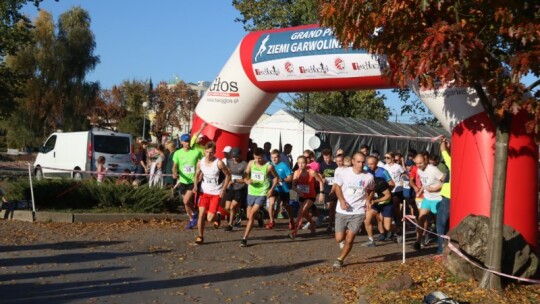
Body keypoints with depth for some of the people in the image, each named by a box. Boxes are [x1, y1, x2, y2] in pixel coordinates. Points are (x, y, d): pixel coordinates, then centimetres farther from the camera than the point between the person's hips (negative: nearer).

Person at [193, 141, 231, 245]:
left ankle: (217, 217, 30)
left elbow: (228, 175, -6)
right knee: (201, 214, -6)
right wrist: (195, 184, -7)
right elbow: (197, 175, 13)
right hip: (204, 192, 3)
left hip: (216, 193, -3)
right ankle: (200, 237, 9)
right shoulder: (200, 163, -5)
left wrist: (224, 189, -13)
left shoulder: (219, 163, -17)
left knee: (210, 218, -7)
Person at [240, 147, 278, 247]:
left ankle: (244, 239, -11)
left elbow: (276, 177, 4)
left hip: (262, 194, -5)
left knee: (251, 215, -15)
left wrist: (271, 189, -7)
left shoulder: (269, 166, -10)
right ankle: (258, 215, 51)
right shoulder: (251, 163, -1)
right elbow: (246, 176, 8)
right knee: (249, 216, 15)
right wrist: (247, 181, -15)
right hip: (251, 193, 5)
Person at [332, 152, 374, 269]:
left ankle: (340, 259, 17)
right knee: (339, 238, 0)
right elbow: (337, 186, 4)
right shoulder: (344, 172, -7)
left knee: (349, 240, -6)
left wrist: (368, 199, -3)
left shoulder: (369, 177, -5)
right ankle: (344, 235, 38)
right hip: (342, 211, 1)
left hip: (358, 212, -1)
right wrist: (342, 200, -11)